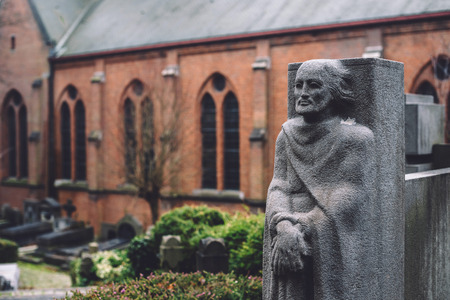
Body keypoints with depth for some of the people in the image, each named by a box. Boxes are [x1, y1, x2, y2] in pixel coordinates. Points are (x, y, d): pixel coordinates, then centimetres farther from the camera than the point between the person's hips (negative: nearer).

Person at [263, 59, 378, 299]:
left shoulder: (356, 138, -4)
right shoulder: (287, 135, 10)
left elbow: (346, 200, -11)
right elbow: (278, 187, 1)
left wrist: (301, 227, -16)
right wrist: (284, 226, -17)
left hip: (335, 253, -3)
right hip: (289, 250, 4)